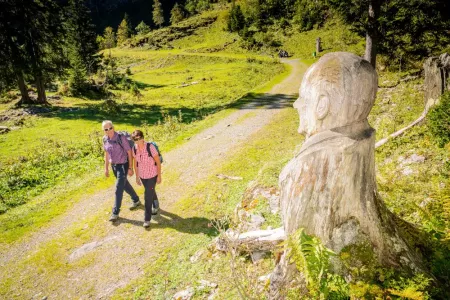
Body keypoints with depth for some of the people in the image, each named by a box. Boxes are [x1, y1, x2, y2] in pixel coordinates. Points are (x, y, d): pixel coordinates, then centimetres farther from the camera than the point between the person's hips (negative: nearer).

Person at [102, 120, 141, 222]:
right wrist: (106, 168, 11)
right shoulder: (105, 139, -3)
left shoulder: (121, 138, -21)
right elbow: (107, 154, 9)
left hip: (123, 165, -7)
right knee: (125, 185, 21)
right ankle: (136, 200, 43)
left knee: (118, 189, -6)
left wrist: (130, 168, -16)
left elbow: (129, 152, -16)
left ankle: (115, 212, 5)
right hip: (114, 165, 7)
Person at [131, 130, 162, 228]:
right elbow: (135, 162, 3)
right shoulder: (134, 148, -10)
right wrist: (137, 177, 8)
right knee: (151, 192, 24)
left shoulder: (150, 147, -25)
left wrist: (159, 176, -13)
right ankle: (156, 206, 51)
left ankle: (147, 219, 7)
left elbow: (158, 161, -16)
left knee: (148, 196, -5)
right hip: (142, 175, 5)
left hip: (152, 175, -5)